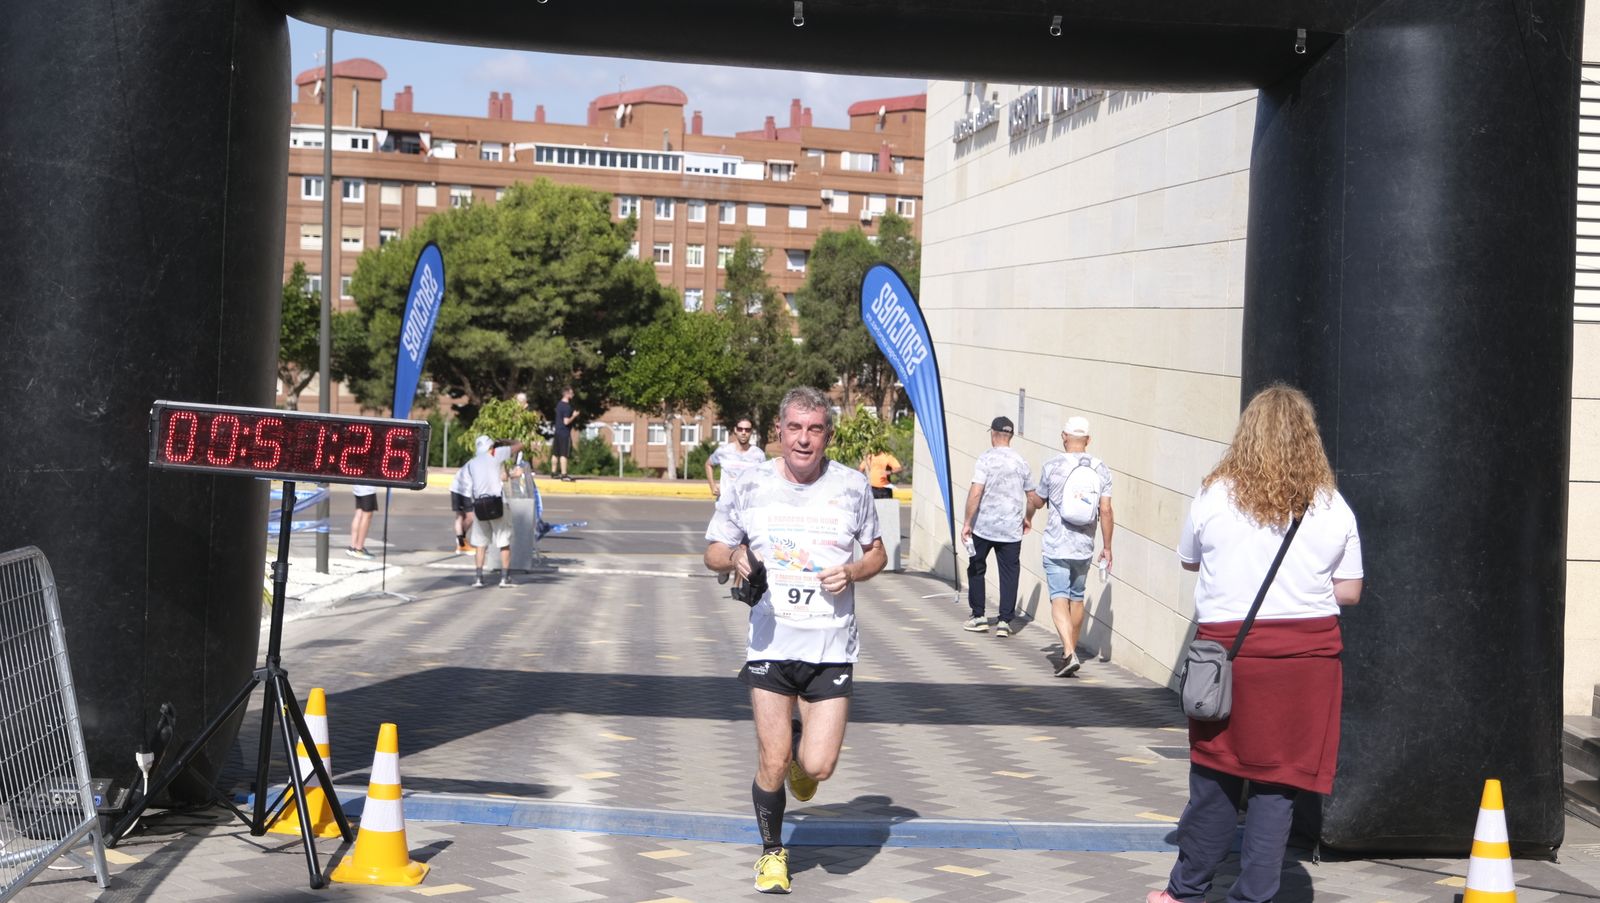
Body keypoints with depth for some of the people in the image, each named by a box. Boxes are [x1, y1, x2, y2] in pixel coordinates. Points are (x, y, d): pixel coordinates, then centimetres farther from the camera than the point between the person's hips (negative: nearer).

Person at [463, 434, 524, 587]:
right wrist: (503, 442, 23)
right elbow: (519, 445, 10)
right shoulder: (495, 454, 5)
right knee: (504, 542, 5)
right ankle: (505, 577, 3)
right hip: (498, 504, -3)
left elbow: (469, 490, 10)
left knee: (480, 543, 11)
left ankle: (479, 577, 4)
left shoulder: (470, 464, 16)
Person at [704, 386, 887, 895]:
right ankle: (772, 853, 24)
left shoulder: (852, 487, 1)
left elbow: (876, 553, 13)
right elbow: (713, 550, 9)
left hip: (831, 648, 0)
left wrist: (853, 572, -9)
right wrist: (734, 558, -15)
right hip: (770, 644, 0)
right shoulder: (749, 486, -1)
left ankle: (801, 749, 33)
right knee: (772, 763, -1)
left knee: (818, 767, -5)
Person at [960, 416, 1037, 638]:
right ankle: (1004, 621, 1)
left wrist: (967, 522, -12)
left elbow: (975, 493, -17)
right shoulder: (1021, 463, 4)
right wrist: (1026, 518, 29)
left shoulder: (986, 459, -9)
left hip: (983, 527, -3)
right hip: (1011, 529, 3)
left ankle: (978, 616, 17)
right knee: (1009, 573, 6)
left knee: (976, 569, 14)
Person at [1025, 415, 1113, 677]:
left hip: (1056, 545, -4)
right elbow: (1105, 511, -3)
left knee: (1059, 598, -6)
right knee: (1077, 598, 17)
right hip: (1084, 547, 4)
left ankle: (1069, 653, -22)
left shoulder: (1052, 466, -7)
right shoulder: (1100, 469, -1)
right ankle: (1071, 651, 29)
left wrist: (1031, 499, 31)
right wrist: (1107, 547, 5)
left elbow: (1038, 501, 7)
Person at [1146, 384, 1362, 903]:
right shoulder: (1332, 507, 0)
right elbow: (1349, 591, 4)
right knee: (1277, 781, 5)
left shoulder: (1214, 497, -3)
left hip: (1229, 647, 0)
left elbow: (1188, 560, 12)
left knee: (1217, 775, 10)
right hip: (1309, 649, 1)